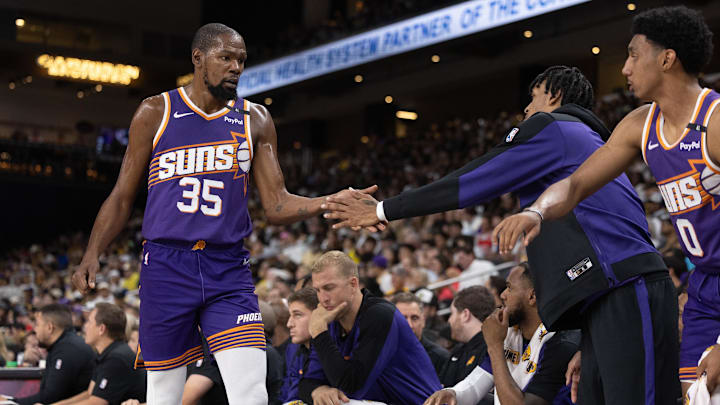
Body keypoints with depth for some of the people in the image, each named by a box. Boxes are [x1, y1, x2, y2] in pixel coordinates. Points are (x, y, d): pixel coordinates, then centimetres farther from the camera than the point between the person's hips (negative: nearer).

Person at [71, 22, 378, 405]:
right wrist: (92, 254, -5)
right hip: (166, 268, -1)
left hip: (228, 271, 1)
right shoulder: (156, 112, 5)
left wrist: (330, 203, -13)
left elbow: (276, 205, 5)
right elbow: (122, 197, 8)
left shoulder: (255, 120, 9)